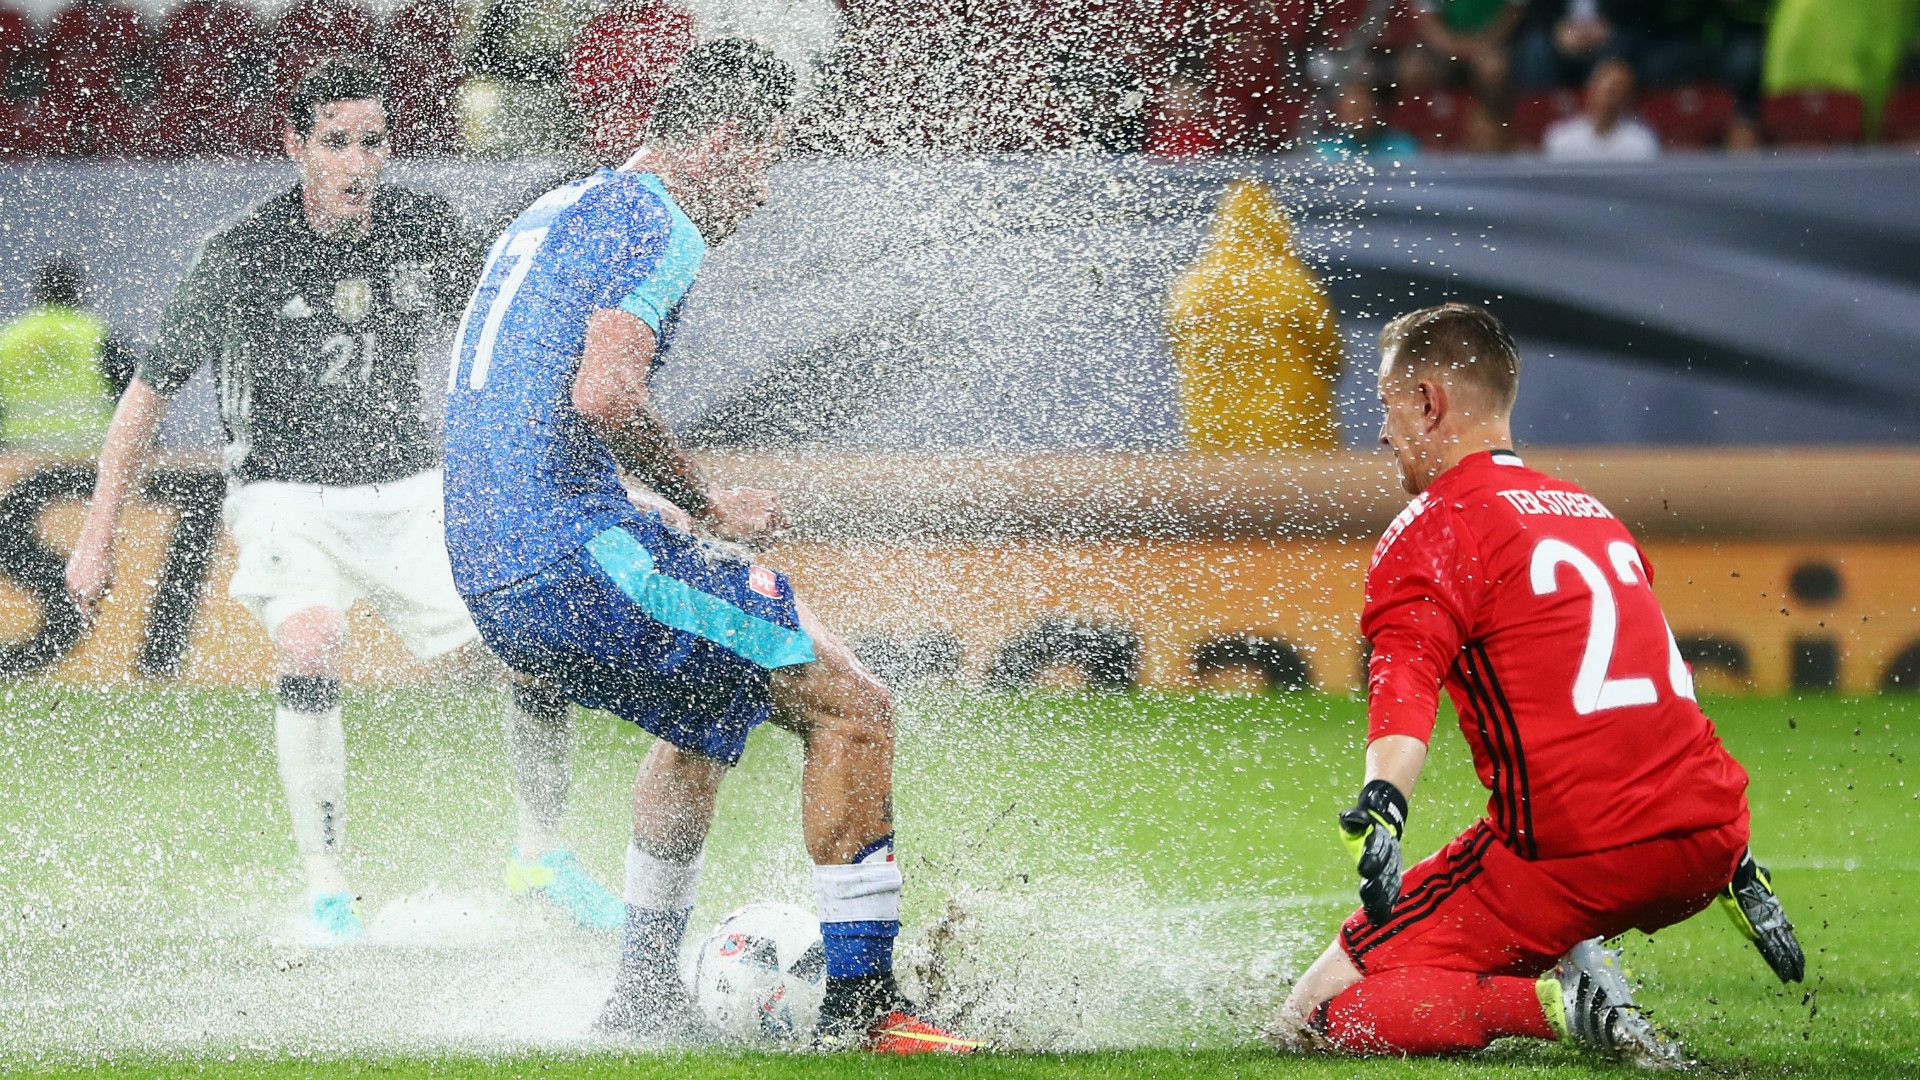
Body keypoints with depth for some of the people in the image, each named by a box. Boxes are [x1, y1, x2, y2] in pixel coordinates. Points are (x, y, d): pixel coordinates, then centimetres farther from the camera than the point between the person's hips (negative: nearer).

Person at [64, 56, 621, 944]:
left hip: (409, 491, 4)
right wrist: (97, 537, -5)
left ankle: (541, 857, 17)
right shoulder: (244, 257, -15)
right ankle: (327, 896, -23)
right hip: (288, 497, -3)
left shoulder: (430, 231, -5)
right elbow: (150, 390, -5)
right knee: (311, 654, -31)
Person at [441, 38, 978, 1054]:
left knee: (707, 720, 32)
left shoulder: (546, 215, 23)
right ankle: (860, 999, -8)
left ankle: (643, 997, 32)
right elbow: (605, 397, -23)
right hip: (580, 552, -10)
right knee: (851, 707, -5)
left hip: (487, 578, 10)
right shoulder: (657, 223, -8)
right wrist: (710, 511, -11)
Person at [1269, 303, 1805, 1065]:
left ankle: (1565, 1007, -21)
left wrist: (1377, 809, -38)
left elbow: (1404, 689, -22)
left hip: (1577, 855, -7)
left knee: (1310, 1018, -3)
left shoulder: (1432, 529, -1)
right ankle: (1584, 984, 9)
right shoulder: (1592, 512, 23)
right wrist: (1733, 867, 37)